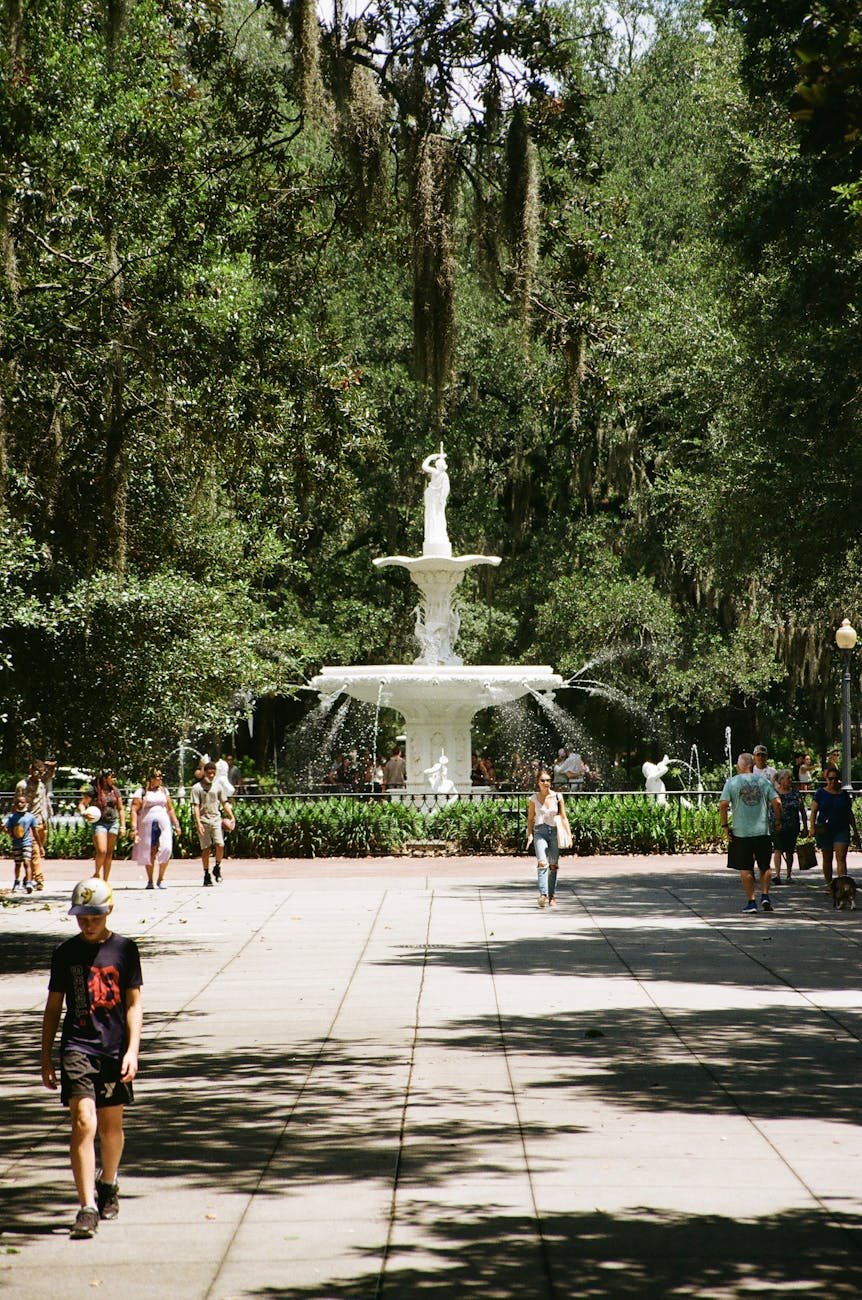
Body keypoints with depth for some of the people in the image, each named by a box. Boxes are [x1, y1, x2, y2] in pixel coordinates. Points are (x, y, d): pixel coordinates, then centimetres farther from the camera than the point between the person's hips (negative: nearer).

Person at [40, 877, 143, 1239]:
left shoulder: (124, 949, 1)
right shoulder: (65, 952, 4)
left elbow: (134, 1004, 2)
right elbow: (53, 1006, 10)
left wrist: (132, 1050, -8)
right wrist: (46, 1058, 10)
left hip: (115, 1050, 1)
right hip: (77, 1048, -1)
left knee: (110, 1125, 12)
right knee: (83, 1123, -14)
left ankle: (108, 1184, 40)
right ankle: (87, 1208, -17)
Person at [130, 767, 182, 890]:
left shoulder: (164, 791, 17)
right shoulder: (141, 792, 2)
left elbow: (170, 809, 23)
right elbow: (134, 810, -3)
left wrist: (176, 825, 18)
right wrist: (134, 828, -12)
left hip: (163, 824, 2)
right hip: (147, 825, -2)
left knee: (166, 849, -14)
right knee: (149, 853, 1)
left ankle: (161, 879, -2)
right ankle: (150, 881, 14)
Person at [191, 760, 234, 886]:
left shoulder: (218, 786, 13)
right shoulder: (197, 787, 0)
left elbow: (224, 803, 16)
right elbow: (196, 806, -5)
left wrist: (231, 817, 4)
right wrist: (198, 822, -15)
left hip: (216, 819, 3)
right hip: (203, 820, -2)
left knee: (220, 845, -12)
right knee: (205, 848, 0)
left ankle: (217, 868, 9)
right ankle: (206, 874, 8)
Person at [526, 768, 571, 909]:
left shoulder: (557, 797, 2)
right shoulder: (534, 798, 1)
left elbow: (564, 818, 7)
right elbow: (530, 819, 8)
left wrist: (569, 834, -1)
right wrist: (529, 834, -5)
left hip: (554, 832, 2)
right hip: (539, 832, -2)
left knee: (553, 865, 4)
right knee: (542, 863, -19)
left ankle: (552, 897, 13)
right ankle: (543, 894, -29)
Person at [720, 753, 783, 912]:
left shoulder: (731, 782, -2)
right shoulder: (763, 782, 3)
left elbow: (723, 804, -10)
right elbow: (776, 803, -4)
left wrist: (725, 825, 0)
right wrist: (778, 821, 10)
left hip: (741, 832, -1)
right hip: (763, 831, 2)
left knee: (745, 869, 6)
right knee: (765, 866, 16)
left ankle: (751, 901, 4)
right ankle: (765, 895, 4)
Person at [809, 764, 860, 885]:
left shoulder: (845, 794, 9)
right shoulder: (820, 794, 2)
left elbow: (850, 814, 14)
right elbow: (813, 812, 0)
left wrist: (855, 832, 14)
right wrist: (812, 828, -13)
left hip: (842, 830, 0)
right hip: (824, 830, 0)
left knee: (841, 858, -11)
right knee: (827, 859, 9)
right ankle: (829, 884, 21)